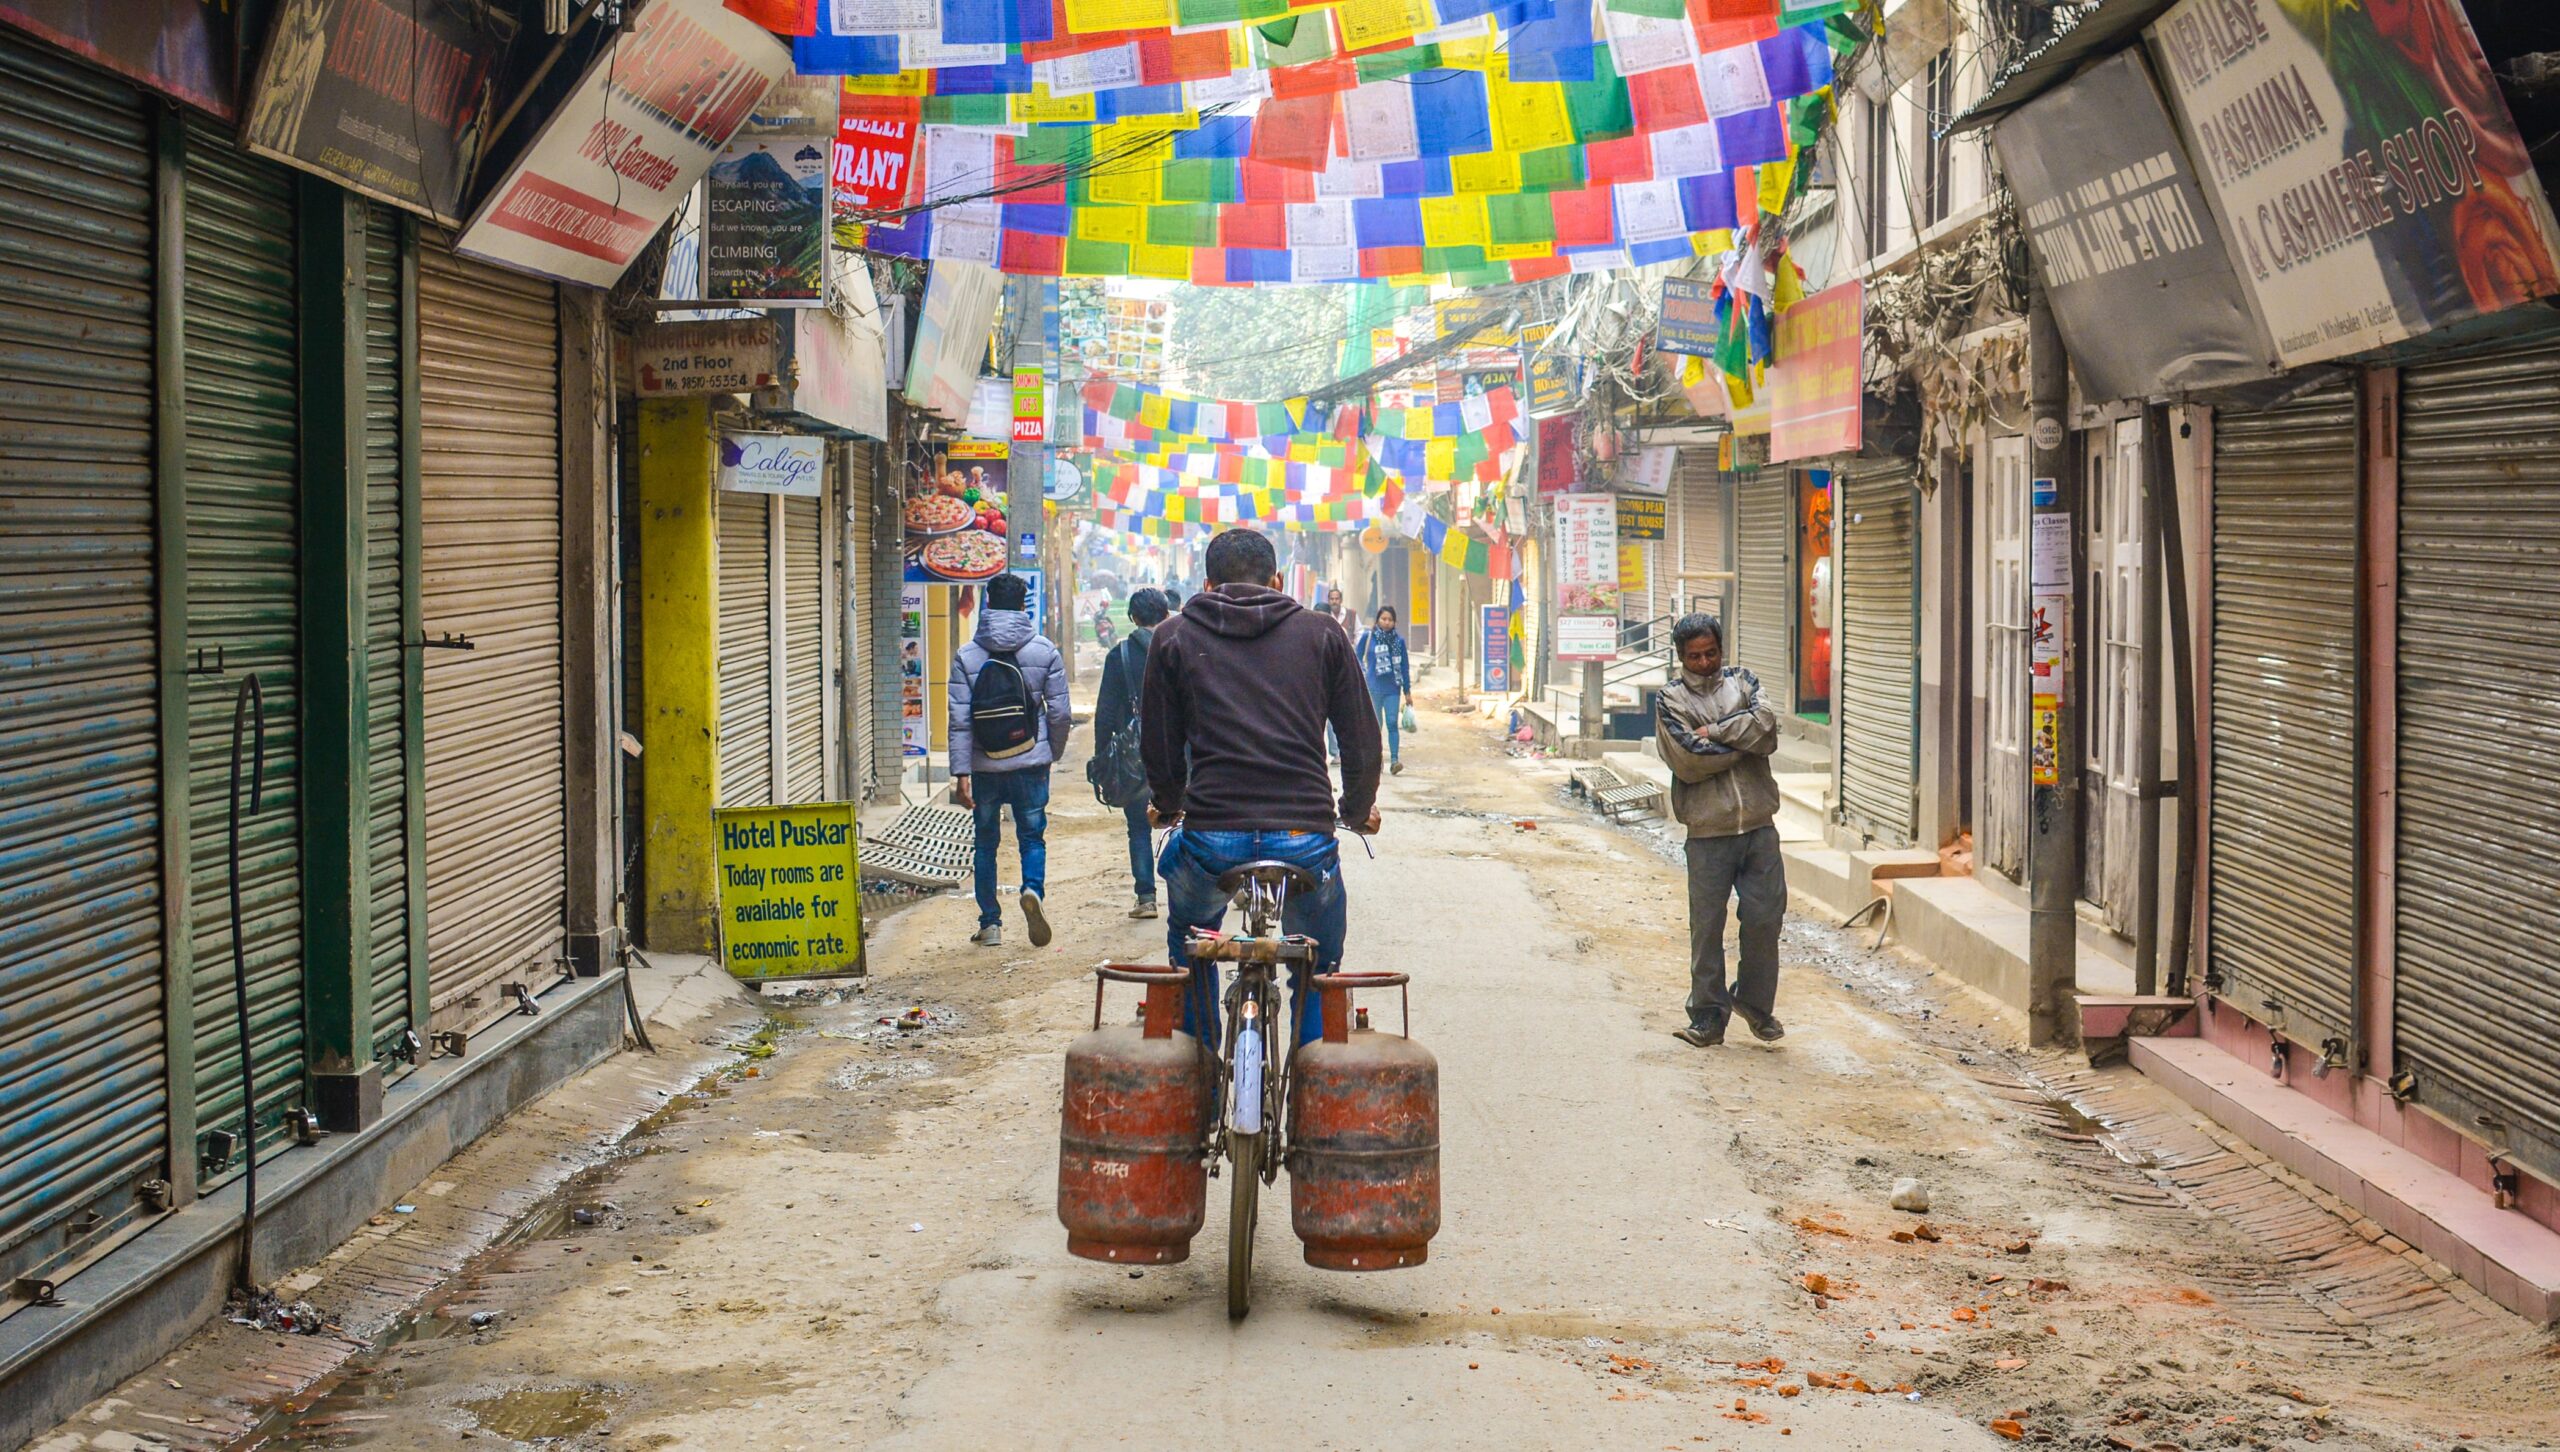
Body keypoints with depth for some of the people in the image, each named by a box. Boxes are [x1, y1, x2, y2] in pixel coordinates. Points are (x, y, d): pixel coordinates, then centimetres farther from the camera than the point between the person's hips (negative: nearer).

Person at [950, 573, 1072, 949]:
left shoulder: (967, 657, -3)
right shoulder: (1045, 652, -2)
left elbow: (960, 721, -8)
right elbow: (1059, 713, -2)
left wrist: (961, 773, -7)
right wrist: (1053, 753, 15)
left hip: (985, 767, 0)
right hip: (1030, 763, 0)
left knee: (986, 843, 12)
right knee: (1032, 837, 10)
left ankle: (990, 924, 13)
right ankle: (1032, 889, -19)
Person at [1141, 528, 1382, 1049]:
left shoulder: (1175, 636, 10)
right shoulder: (1320, 633, 11)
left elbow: (1158, 746, 14)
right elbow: (1363, 740, 12)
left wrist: (1168, 807, 34)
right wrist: (1358, 811, 30)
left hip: (1210, 839, 0)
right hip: (1306, 838, 0)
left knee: (1189, 946, 31)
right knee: (1319, 971, 23)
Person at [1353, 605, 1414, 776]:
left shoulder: (1398, 640, 2)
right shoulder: (1368, 637, -2)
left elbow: (1404, 666, 8)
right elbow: (1357, 657, 9)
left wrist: (1407, 691, 9)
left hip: (1393, 689, 0)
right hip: (1374, 689, 0)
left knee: (1392, 723, -9)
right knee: (1376, 724, 8)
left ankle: (1394, 760, -14)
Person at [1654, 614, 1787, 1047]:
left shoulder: (1742, 682, 11)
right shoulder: (1670, 700, 2)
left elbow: (1766, 724, -7)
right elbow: (1689, 761, -11)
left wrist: (1714, 732, -9)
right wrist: (1743, 741, -5)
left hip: (1759, 825, 2)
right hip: (1709, 831, -2)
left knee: (1766, 917, 3)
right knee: (1707, 928, 1)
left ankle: (1755, 1002, 23)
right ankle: (1708, 1016, 11)